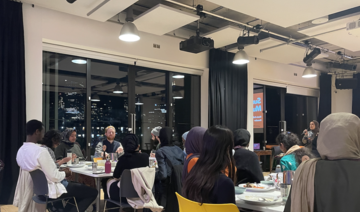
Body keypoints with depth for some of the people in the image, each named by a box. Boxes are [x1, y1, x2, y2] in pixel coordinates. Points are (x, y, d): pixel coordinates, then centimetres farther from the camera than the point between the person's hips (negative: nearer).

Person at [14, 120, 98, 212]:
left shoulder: (20, 151, 2)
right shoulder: (41, 151, -27)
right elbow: (54, 177, -24)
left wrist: (60, 171, 10)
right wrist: (65, 173, -4)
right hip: (51, 190, -9)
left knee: (78, 186, 29)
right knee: (93, 192, -3)